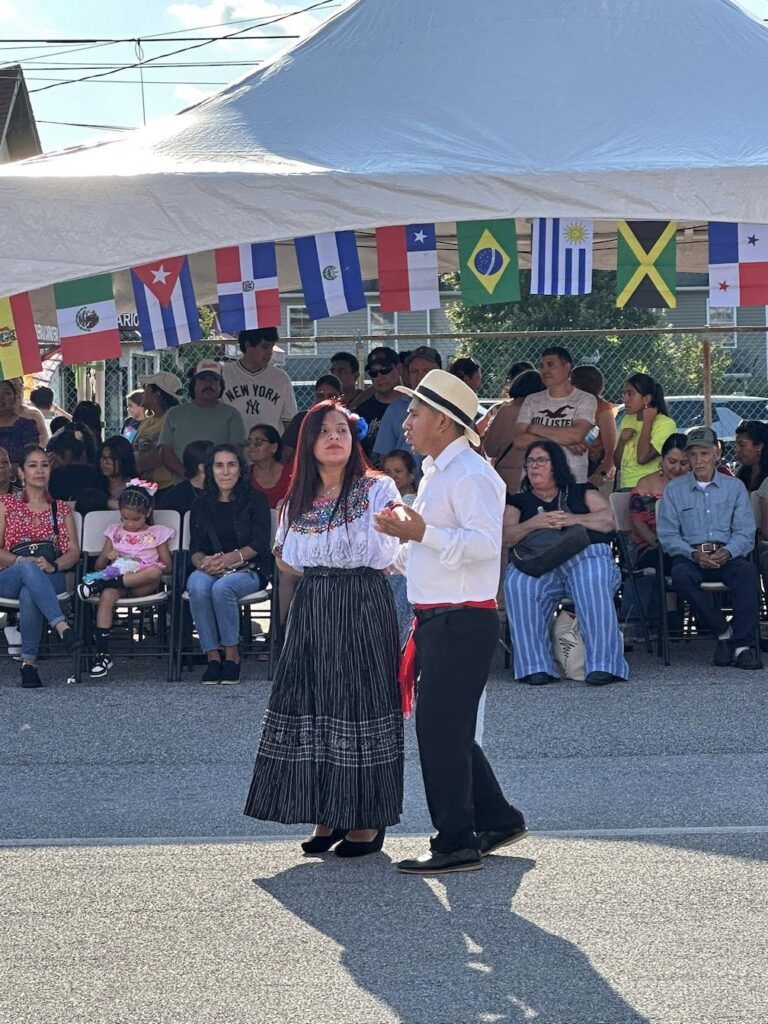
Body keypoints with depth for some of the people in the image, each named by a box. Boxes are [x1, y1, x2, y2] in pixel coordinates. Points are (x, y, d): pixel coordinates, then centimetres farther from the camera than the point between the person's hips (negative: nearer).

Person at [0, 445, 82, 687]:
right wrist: (21, 561, -16)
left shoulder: (61, 508, 19)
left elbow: (74, 551, 8)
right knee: (29, 568, -40)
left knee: (29, 593, -38)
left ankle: (29, 661, -39)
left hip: (49, 578, 1)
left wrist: (52, 566, -14)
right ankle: (62, 627, -53)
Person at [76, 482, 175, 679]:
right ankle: (102, 654, -40)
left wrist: (141, 564, -6)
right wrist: (106, 556, -3)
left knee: (154, 572, -38)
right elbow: (98, 566, 20)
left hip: (142, 586, -1)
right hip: (116, 578, 1)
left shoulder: (157, 533, 14)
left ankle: (100, 584, -38)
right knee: (107, 596, -36)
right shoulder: (115, 531, 21)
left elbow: (166, 567, 8)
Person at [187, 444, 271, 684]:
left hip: (247, 571, -2)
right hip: (210, 571, 3)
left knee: (222, 587, -36)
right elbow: (195, 549, 8)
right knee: (197, 585, -34)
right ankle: (212, 655, -31)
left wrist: (228, 559, -20)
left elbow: (259, 545, -4)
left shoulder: (255, 500, 7)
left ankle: (231, 653, -23)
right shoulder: (202, 505, 17)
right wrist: (203, 561, -17)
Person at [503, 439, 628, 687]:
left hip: (586, 555, -1)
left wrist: (573, 519, -9)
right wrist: (534, 523, -10)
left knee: (593, 583, -37)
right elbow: (506, 537, 8)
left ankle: (603, 665, -37)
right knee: (517, 585, -33)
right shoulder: (519, 501, 25)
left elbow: (608, 520, 6)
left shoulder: (581, 493, 22)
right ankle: (535, 666, -30)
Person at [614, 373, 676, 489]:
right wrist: (621, 441, 0)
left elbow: (642, 458, -17)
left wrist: (648, 421, -9)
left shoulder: (665, 424, -5)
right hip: (625, 488, 6)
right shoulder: (627, 420, 17)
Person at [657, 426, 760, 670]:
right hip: (690, 555, 0)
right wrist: (694, 554, -15)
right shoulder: (674, 489, 12)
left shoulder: (734, 487, 14)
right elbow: (667, 535, 3)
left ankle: (742, 644, -35)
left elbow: (745, 532, 6)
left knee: (747, 571, -34)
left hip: (727, 556, 0)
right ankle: (724, 632, -23)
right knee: (681, 575, -36)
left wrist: (727, 552, -16)